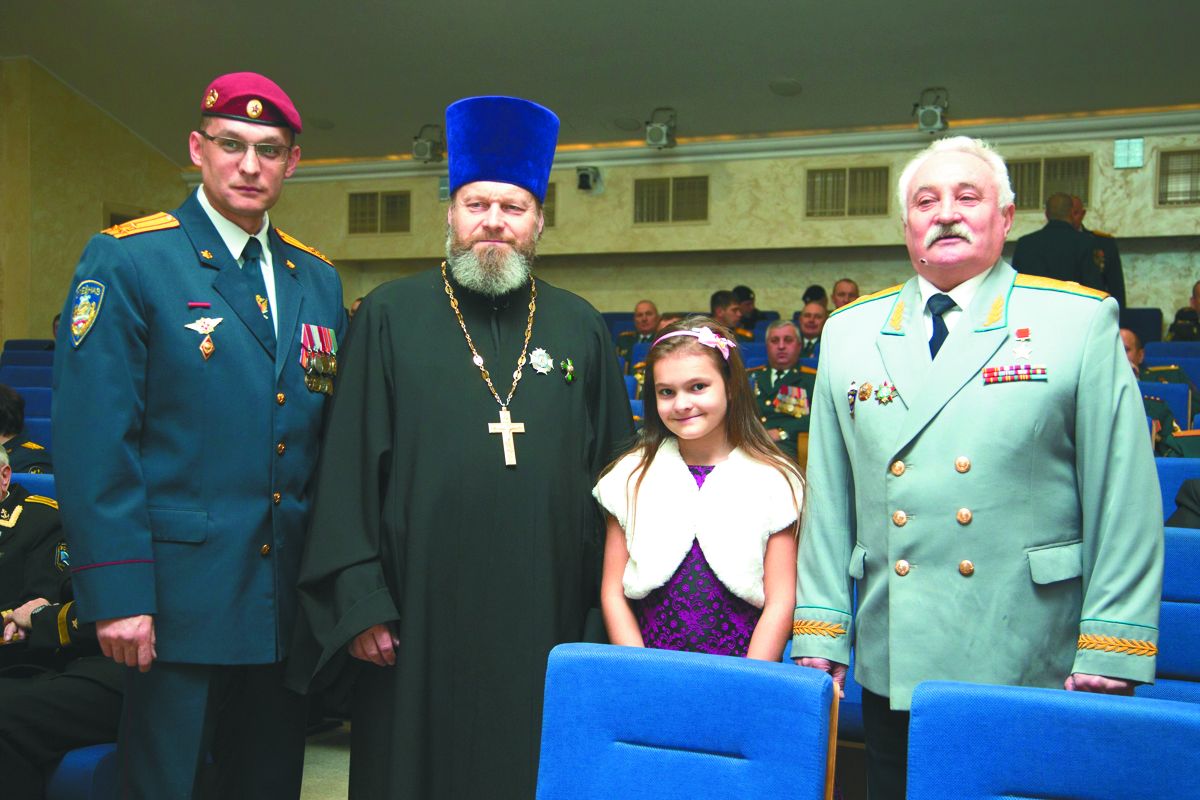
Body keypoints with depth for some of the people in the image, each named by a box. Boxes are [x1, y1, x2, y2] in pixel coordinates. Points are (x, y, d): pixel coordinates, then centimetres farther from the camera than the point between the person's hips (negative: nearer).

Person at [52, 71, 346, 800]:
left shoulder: (319, 282, 10)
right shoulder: (127, 262, -6)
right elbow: (93, 440, -12)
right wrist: (117, 594, -16)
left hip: (288, 603, 5)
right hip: (179, 597, -5)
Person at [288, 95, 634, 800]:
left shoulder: (579, 327, 8)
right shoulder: (391, 316, 2)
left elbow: (614, 468, 9)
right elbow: (350, 465, -2)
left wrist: (611, 600, 6)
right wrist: (359, 601, -7)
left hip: (547, 614, 2)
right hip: (421, 613, -1)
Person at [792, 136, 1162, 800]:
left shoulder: (1081, 322, 0)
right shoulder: (850, 332, 9)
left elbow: (1125, 501, -4)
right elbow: (829, 499, 8)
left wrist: (1110, 656, -9)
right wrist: (819, 636, 5)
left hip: (1037, 672, -2)